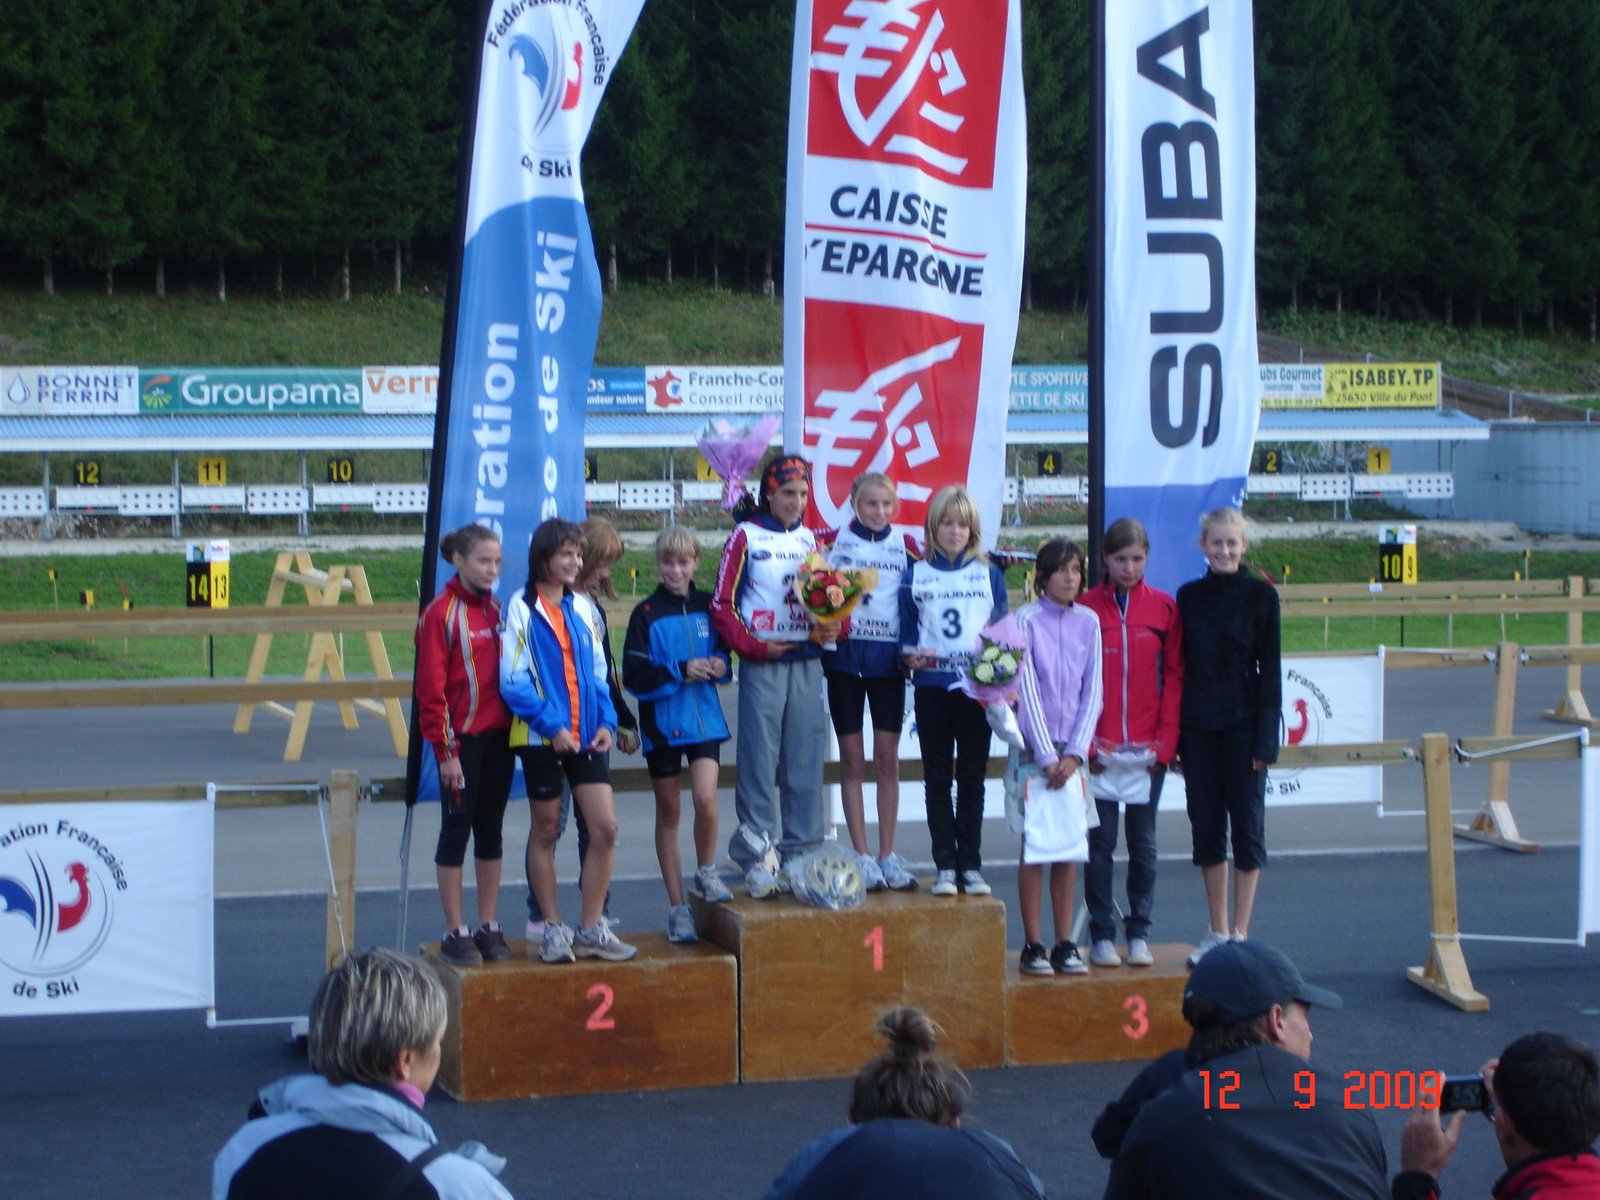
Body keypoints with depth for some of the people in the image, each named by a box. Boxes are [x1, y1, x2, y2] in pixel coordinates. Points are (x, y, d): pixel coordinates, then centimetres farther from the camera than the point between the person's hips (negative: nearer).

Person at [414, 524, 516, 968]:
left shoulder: (496, 610, 9)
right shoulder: (441, 612, -9)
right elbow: (431, 687, -12)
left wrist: (514, 730, 5)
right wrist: (446, 749, -14)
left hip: (499, 737, 6)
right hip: (463, 739, -6)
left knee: (491, 830, 11)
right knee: (456, 830, 1)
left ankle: (488, 927, 19)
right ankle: (455, 932, 8)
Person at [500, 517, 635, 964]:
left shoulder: (581, 608, 11)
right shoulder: (523, 608, -6)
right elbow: (513, 680, -10)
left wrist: (606, 721, 0)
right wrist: (551, 725, -17)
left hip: (585, 736, 5)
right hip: (541, 737, -5)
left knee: (605, 826, -3)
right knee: (546, 829, 7)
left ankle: (591, 927, 8)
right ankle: (552, 928, 17)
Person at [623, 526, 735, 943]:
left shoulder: (708, 607, 6)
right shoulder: (646, 613, -3)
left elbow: (723, 653, 17)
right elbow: (634, 676, -9)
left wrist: (720, 666, -5)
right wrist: (680, 672, -20)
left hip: (704, 718, 1)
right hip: (661, 722, -1)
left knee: (705, 797, -18)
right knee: (668, 811, 6)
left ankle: (706, 873, 8)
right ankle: (677, 907, 14)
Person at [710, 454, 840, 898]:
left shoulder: (810, 539, 14)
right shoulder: (746, 537, 0)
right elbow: (721, 603, -3)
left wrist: (833, 626, -2)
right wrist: (753, 646, -12)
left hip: (807, 662, 4)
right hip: (763, 662, -4)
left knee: (805, 761, 5)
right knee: (760, 761, -5)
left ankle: (801, 856, 12)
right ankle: (759, 861, -2)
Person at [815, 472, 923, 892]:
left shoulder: (907, 546, 6)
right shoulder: (832, 541, 3)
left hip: (888, 661, 1)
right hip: (844, 656, -1)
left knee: (887, 758, 2)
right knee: (852, 759, 2)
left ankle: (887, 855, 9)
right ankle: (862, 856, 5)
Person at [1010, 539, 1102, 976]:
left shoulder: (1088, 623, 5)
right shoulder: (1026, 621, -6)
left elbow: (1092, 692, 4)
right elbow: (1027, 691, -8)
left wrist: (1074, 754, -5)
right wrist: (1047, 756, -11)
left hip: (1073, 749, 4)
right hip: (1034, 748, -4)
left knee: (1070, 847, 4)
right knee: (1034, 848, -2)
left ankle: (1064, 944, 10)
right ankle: (1032, 945, 4)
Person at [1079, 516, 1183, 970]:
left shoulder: (1164, 608, 3)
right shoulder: (1085, 607, 0)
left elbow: (1174, 676, 3)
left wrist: (1166, 741, -4)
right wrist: (1085, 743, -7)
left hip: (1148, 748, 1)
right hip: (1099, 749, -1)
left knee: (1143, 842, 6)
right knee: (1100, 842, 2)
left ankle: (1139, 932, 14)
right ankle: (1101, 933, 9)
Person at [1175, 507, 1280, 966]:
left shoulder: (1261, 595, -2)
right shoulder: (1189, 596, 6)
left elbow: (1269, 669, -3)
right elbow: (1180, 667, 8)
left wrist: (1266, 737, -8)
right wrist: (1176, 732, 3)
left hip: (1243, 722, -3)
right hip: (1199, 726, 3)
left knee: (1246, 824, 2)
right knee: (1207, 826, 7)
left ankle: (1240, 932, 8)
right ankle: (1217, 931, 16)